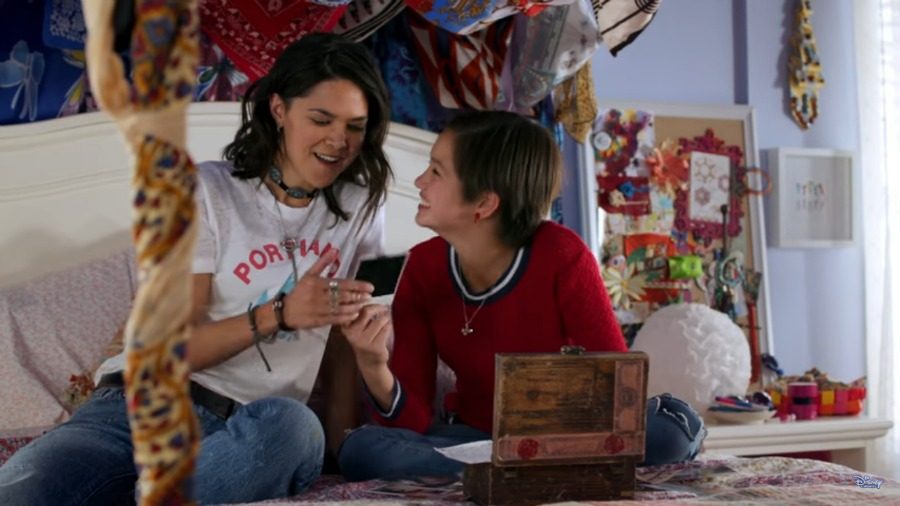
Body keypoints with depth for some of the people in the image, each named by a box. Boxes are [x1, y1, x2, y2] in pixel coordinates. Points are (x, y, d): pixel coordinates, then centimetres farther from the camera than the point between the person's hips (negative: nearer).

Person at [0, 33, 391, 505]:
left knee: (287, 424, -39)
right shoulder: (205, 192, 1)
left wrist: (340, 442, 5)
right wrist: (279, 315, -18)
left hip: (256, 431, 4)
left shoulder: (359, 210, 12)